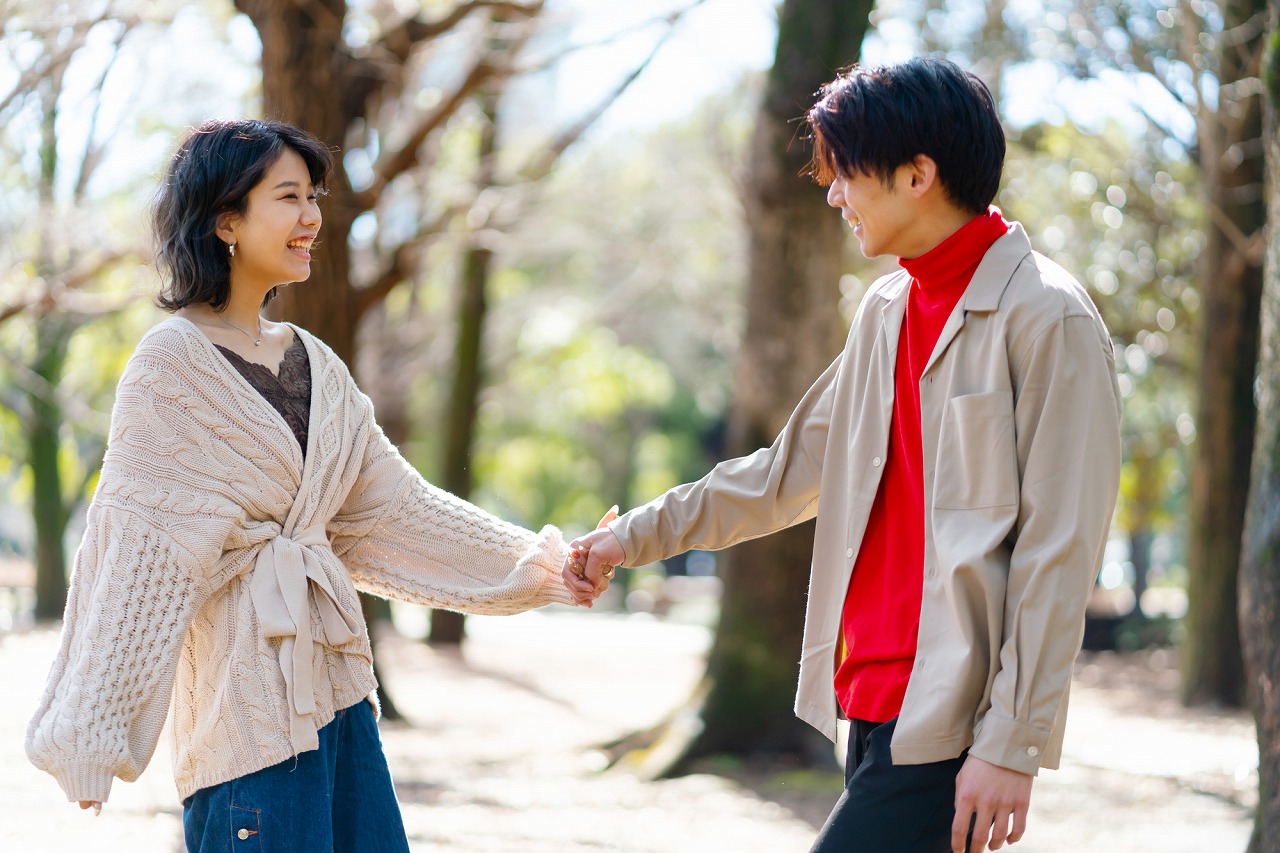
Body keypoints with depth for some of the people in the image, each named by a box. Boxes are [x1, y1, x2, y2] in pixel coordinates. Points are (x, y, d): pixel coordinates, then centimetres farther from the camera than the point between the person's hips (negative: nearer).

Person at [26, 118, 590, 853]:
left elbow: (392, 508, 15)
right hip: (247, 699, -7)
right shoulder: (173, 365, -8)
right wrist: (89, 735, -16)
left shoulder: (312, 364, 13)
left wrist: (531, 565, 10)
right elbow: (135, 552, -12)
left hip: (337, 679, 7)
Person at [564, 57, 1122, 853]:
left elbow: (1057, 554, -14)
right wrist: (636, 538, 25)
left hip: (951, 720, -8)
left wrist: (1012, 743, -17)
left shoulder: (1048, 320, -11)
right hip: (876, 701, 8)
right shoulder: (887, 310, 15)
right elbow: (790, 472, 25)